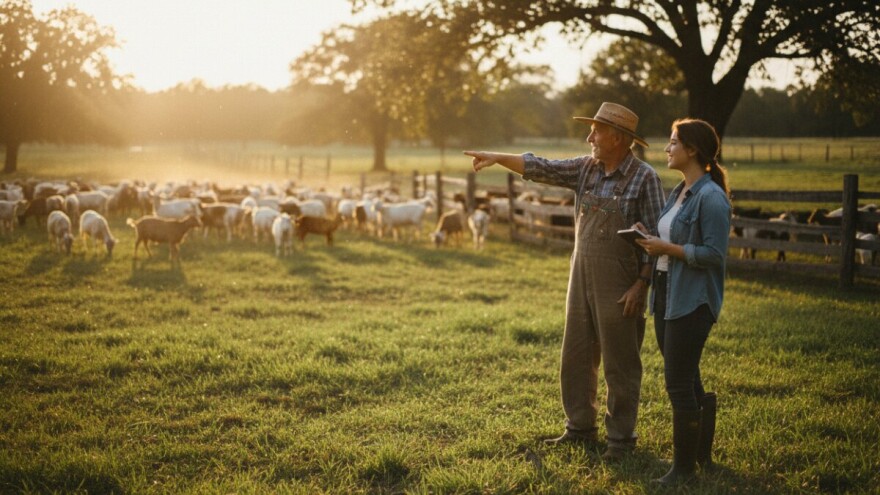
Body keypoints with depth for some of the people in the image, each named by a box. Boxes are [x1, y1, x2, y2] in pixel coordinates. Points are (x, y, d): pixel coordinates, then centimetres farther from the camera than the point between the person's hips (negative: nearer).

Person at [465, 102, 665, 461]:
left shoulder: (644, 178, -12)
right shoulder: (586, 168, 5)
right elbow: (542, 169, 2)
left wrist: (641, 285, -16)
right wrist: (499, 158, -8)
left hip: (619, 288, -6)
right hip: (581, 282, 7)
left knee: (620, 364, 3)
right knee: (576, 358, 13)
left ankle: (621, 437, 15)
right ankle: (580, 428, 26)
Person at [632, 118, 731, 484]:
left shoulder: (711, 197, -16)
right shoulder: (678, 193, 12)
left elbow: (714, 254, -20)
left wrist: (667, 248, -17)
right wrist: (653, 240, 2)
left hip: (691, 302, -9)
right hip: (666, 294, 9)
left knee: (679, 383, -4)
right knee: (686, 381, 16)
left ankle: (684, 466, 8)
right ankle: (701, 453, 29)